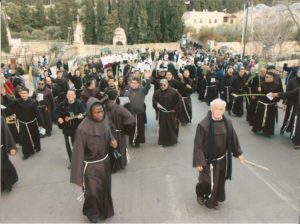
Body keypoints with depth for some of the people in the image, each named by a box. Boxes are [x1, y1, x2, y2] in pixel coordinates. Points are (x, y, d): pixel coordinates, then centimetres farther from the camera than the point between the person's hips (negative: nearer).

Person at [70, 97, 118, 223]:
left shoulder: (105, 120, -10)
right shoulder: (83, 128, -28)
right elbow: (79, 152, -23)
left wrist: (112, 141, -15)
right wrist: (78, 176, -18)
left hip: (105, 161, 6)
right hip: (91, 165, -6)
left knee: (105, 188, 24)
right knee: (93, 191, 12)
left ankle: (105, 210, 52)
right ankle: (92, 212, 44)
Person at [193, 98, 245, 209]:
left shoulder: (227, 123, -8)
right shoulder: (203, 125, -23)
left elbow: (233, 139, 7)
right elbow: (198, 145, -18)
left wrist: (238, 153, 13)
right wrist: (199, 162, -18)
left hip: (222, 159, 5)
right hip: (209, 160, -5)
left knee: (220, 181, 19)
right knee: (208, 182, 5)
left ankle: (214, 199, 45)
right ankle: (200, 194, 38)